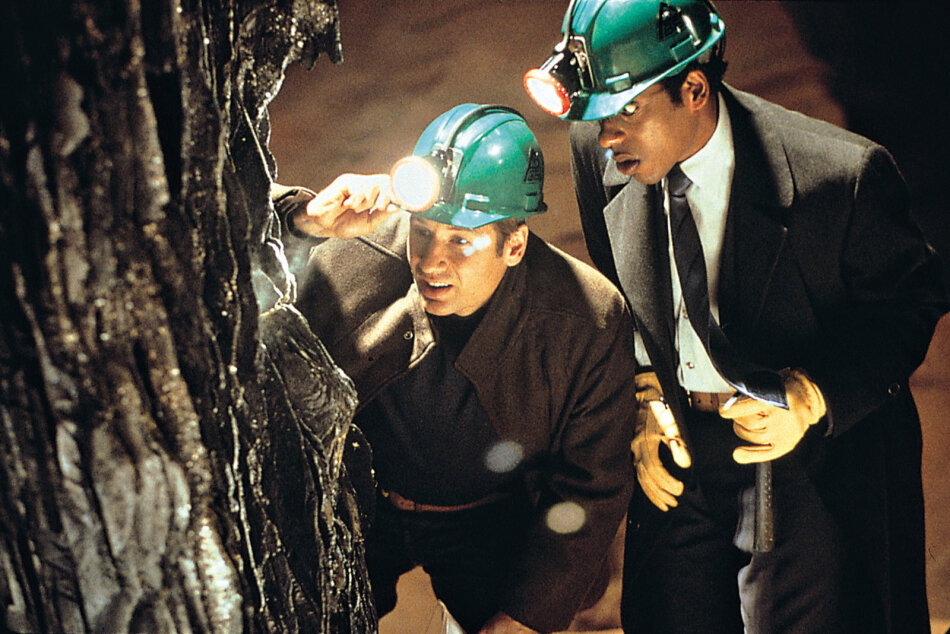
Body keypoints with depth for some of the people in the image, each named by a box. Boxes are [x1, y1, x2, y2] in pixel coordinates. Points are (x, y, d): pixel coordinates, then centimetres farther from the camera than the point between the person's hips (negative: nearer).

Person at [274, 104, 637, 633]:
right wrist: (301, 219, -37)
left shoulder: (591, 323, -23)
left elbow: (590, 488, -12)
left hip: (493, 520, 0)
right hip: (356, 506, 1)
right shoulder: (354, 257, -23)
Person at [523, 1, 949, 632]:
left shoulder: (843, 175, -25)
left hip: (815, 460, -4)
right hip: (678, 450, 4)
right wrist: (642, 401, -5)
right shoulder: (599, 152, -11)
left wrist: (815, 396, -22)